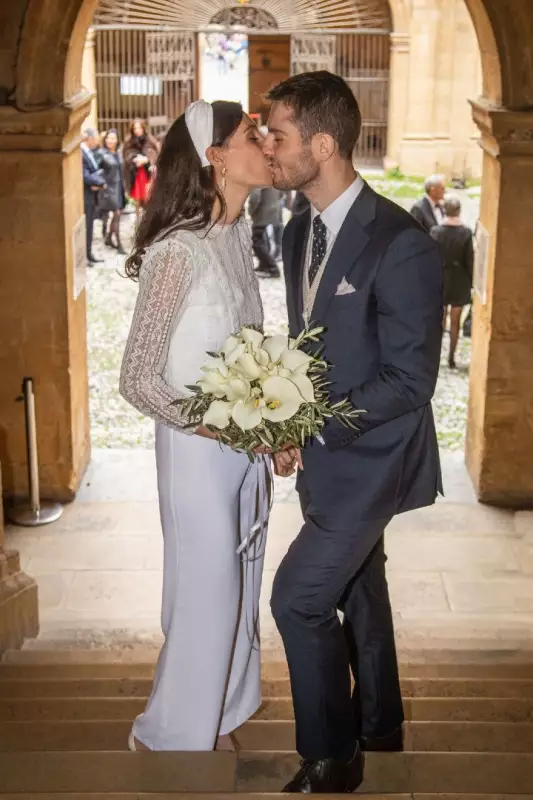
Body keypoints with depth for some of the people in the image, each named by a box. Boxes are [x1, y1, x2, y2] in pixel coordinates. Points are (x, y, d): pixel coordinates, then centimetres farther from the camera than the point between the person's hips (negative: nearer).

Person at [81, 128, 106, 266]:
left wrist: (99, 183, -8)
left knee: (89, 226, 14)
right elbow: (85, 177, -23)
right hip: (84, 196, -9)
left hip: (92, 195, 9)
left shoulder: (91, 152, 11)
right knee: (83, 227, -1)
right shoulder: (80, 153, -19)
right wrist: (101, 182, -11)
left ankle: (88, 254, 23)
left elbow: (97, 171, 13)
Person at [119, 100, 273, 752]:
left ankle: (218, 722, 39)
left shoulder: (238, 234, 4)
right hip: (198, 450, -7)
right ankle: (169, 736, 31)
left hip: (248, 447, 7)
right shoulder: (179, 250, -21)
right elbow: (137, 379, -19)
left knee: (239, 593, 19)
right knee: (206, 597, 7)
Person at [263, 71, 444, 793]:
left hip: (369, 457, -8)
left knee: (298, 599, -6)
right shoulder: (300, 232, 4)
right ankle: (380, 722, 41)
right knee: (358, 589, 20)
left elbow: (410, 382, -22)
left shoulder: (401, 245, -22)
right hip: (331, 452, 8)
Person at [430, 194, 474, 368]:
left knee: (440, 319, 15)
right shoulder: (466, 232, -14)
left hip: (440, 280, 1)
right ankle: (451, 358, 15)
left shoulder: (436, 231, -12)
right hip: (459, 281, -1)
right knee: (455, 322, 11)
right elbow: (470, 260, -9)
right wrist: (472, 281, 3)